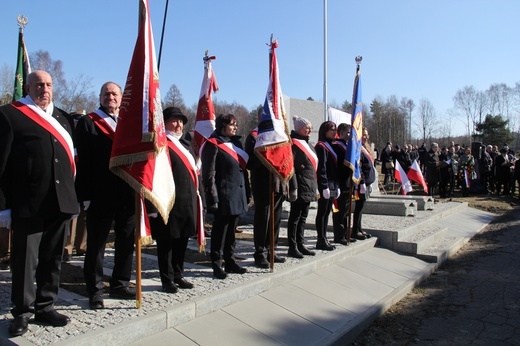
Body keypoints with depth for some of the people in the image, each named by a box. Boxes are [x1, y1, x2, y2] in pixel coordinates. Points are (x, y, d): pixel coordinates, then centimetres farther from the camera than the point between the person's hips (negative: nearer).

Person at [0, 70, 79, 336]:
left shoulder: (63, 118, 15)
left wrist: (73, 198, 10)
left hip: (61, 203, 5)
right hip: (28, 204, -5)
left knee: (53, 259, 13)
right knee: (25, 261, 5)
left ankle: (45, 306, 27)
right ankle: (22, 313, 22)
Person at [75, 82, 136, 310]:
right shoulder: (88, 123, 1)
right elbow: (83, 161, -6)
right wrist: (85, 194, -12)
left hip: (128, 194, 5)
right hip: (100, 195, -4)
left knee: (126, 242, 12)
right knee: (96, 243, 6)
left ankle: (120, 285, 27)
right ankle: (95, 291, 19)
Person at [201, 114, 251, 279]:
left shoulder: (235, 142, 16)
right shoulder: (213, 144, -8)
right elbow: (209, 174, -12)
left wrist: (247, 191, 13)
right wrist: (213, 197, -17)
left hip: (237, 194, 7)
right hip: (223, 195, -7)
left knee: (231, 230, 15)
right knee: (220, 230, 2)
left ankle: (230, 262, 26)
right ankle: (217, 265, 12)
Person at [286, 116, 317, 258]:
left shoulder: (307, 144, 18)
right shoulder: (294, 144, -10)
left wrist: (314, 186, 18)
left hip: (309, 187, 9)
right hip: (300, 187, -9)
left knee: (303, 217, 14)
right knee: (295, 217, -1)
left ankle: (300, 245, 22)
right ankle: (292, 247, 6)